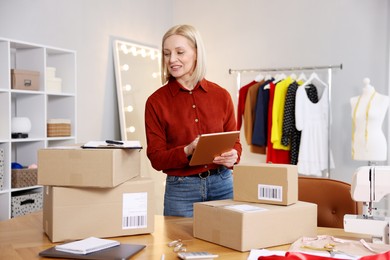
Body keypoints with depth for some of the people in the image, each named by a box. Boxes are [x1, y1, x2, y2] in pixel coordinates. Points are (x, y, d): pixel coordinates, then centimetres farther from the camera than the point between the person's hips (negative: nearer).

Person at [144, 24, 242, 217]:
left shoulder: (221, 95, 1)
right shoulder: (156, 101, -4)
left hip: (222, 185, 2)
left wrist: (232, 156, -15)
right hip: (181, 189, -2)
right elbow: (156, 158, -5)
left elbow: (234, 142, 7)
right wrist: (187, 151, -22)